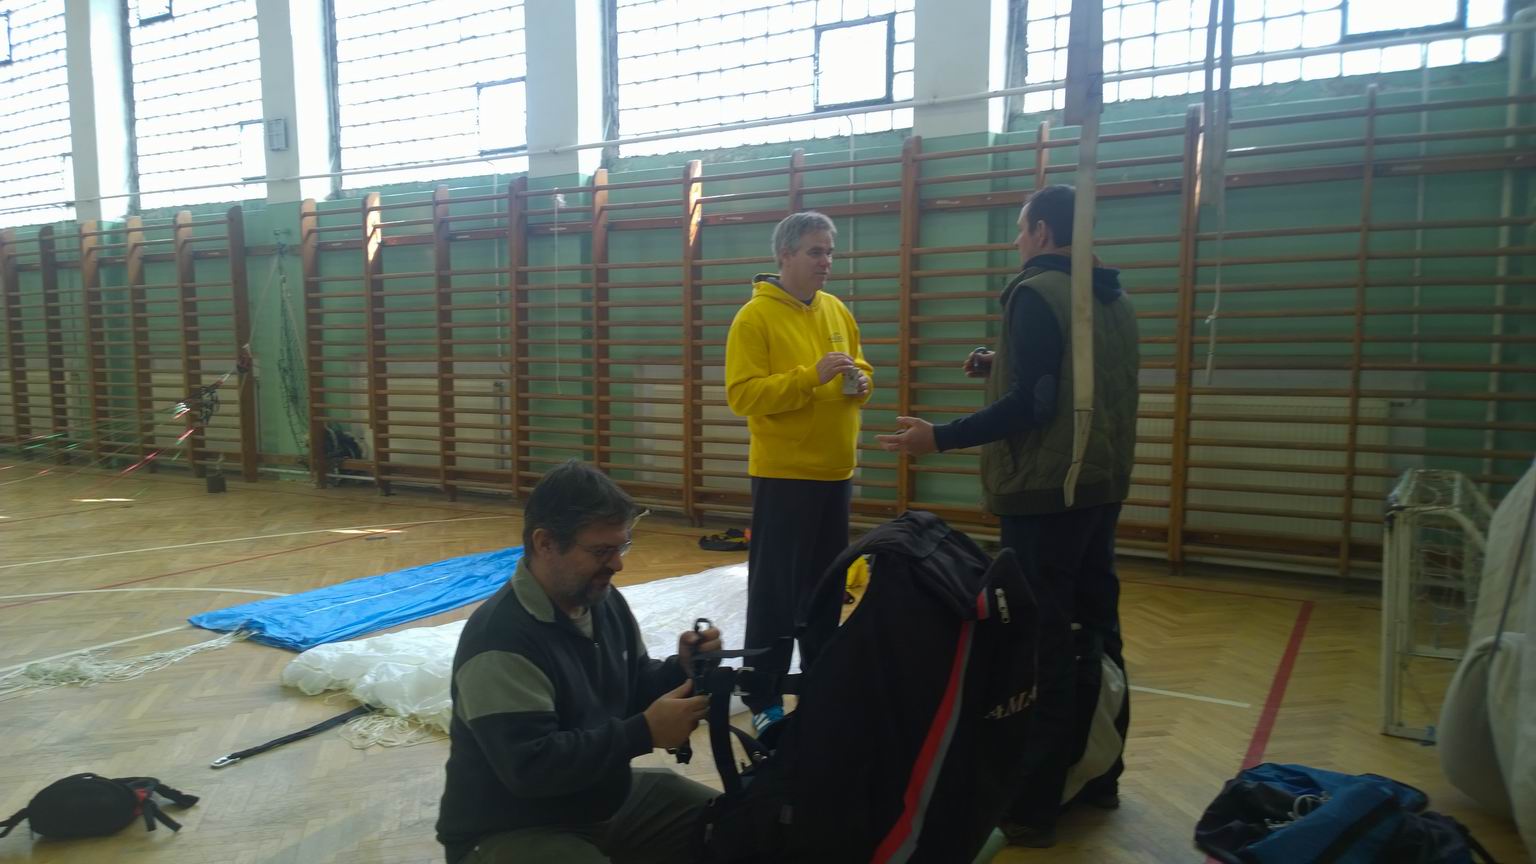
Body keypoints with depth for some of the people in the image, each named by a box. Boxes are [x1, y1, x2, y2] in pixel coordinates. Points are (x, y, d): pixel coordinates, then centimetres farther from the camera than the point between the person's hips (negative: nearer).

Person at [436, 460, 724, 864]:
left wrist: (680, 668, -10)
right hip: (512, 831, -7)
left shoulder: (605, 600, 1)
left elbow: (633, 693, 11)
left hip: (608, 796, 8)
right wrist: (645, 732, -30)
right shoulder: (499, 639, -26)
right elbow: (531, 767, -29)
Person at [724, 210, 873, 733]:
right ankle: (762, 697, 12)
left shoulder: (837, 311, 10)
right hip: (783, 473, -6)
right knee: (775, 590, 0)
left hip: (834, 471, 7)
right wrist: (811, 376, -25)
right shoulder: (754, 317, -10)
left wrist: (860, 382, -4)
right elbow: (743, 395, -17)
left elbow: (860, 370, 20)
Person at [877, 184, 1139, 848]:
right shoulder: (1114, 299, 14)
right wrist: (1006, 367, 21)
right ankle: (1099, 775, 28)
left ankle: (1035, 805, 3)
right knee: (1096, 631, 15)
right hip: (1101, 488, 9)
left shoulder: (1037, 294, -12)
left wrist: (941, 439, -17)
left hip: (1044, 494, -9)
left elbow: (1033, 405, -20)